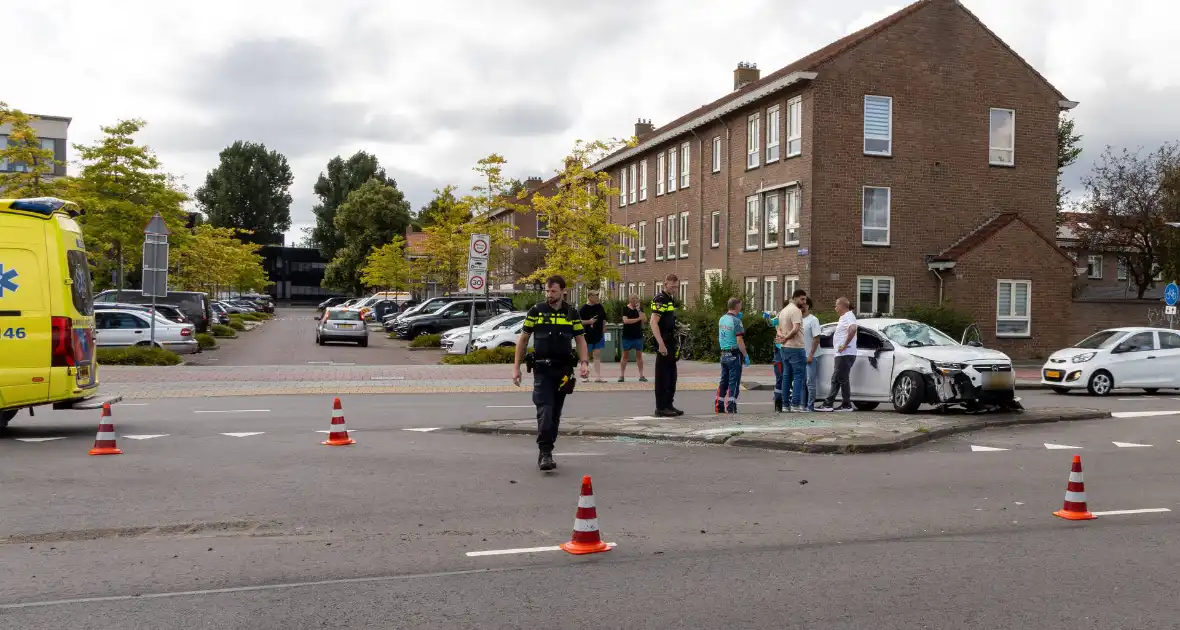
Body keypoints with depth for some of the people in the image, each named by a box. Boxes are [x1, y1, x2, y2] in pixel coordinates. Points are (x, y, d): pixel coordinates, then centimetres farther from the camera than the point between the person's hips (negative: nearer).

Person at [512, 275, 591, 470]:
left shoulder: (572, 313, 6)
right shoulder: (536, 311, 0)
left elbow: (580, 339, 8)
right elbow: (523, 339, 5)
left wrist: (584, 362, -10)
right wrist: (516, 367, 0)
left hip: (563, 369, 3)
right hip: (542, 369, -3)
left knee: (555, 413, 9)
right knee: (545, 410, -14)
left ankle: (546, 452, 21)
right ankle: (545, 453, -16)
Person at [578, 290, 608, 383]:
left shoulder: (600, 307, 6)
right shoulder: (584, 308, -8)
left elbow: (604, 320, 16)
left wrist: (603, 332, 12)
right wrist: (589, 321, -20)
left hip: (599, 335, 3)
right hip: (588, 336, -3)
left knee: (597, 355, 0)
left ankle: (598, 377, -3)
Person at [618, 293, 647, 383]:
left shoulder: (639, 309, 8)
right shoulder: (625, 309, -2)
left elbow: (644, 319, -4)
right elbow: (625, 321, -15)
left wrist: (638, 309, -12)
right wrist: (638, 319, -11)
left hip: (638, 336, 3)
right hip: (627, 336, -3)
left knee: (639, 355, 4)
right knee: (625, 355, 2)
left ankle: (641, 375, 7)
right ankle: (622, 375, 6)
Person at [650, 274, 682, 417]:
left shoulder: (671, 300, 16)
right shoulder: (660, 300, -13)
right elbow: (653, 323, -22)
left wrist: (674, 344, 19)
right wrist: (661, 344, -27)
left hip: (671, 343, 9)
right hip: (663, 344, -9)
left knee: (672, 376, 13)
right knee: (663, 377, -5)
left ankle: (669, 405, 21)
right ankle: (661, 408, 0)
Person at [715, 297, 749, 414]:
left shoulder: (721, 319, 9)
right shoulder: (736, 321, -15)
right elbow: (739, 341, -18)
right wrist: (746, 356, -12)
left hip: (724, 354, 8)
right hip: (734, 355, -8)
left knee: (723, 381, 14)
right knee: (734, 383, -2)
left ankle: (719, 406, 16)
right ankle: (730, 408, -3)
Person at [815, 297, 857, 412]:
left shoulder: (848, 316, -13)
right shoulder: (844, 317, 20)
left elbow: (853, 329, -32)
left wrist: (845, 345, -25)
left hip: (845, 355, -11)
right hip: (841, 355, 11)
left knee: (842, 379, -7)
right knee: (836, 379, 10)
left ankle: (847, 405, -3)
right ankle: (828, 404, 12)